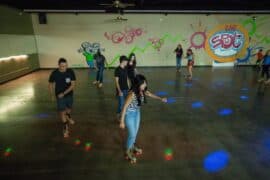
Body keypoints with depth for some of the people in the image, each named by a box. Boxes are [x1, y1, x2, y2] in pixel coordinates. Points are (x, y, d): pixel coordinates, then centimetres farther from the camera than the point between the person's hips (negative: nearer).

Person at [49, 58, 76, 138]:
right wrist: (52, 95, 4)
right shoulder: (54, 73, -17)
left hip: (69, 94, 2)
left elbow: (73, 85, -17)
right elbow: (51, 84, -1)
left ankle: (68, 117, 56)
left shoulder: (70, 72, -18)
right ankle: (65, 127, 15)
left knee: (69, 108, 24)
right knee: (62, 111, -2)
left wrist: (64, 93, -23)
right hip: (59, 96, -2)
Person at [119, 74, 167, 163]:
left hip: (137, 113, 6)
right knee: (132, 134, 4)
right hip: (129, 114, -6)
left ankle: (132, 146, 49)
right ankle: (128, 152, 29)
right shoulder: (132, 94, -34)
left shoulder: (143, 91, -14)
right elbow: (124, 107, -27)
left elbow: (150, 94, 10)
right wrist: (122, 121, -23)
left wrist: (161, 99, 11)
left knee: (135, 132, 21)